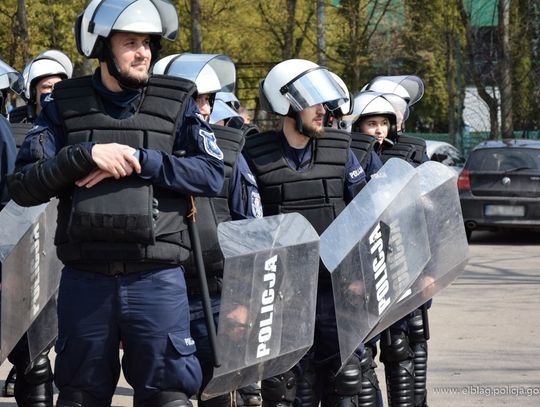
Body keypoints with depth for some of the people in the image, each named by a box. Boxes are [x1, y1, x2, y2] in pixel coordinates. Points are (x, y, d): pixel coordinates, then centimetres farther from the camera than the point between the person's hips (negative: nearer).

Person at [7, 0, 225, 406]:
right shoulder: (65, 106, 5)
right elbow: (22, 186, -1)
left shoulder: (176, 103, 4)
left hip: (157, 280, -1)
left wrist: (139, 161, -16)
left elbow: (212, 174, -6)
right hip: (85, 280, 1)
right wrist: (86, 155, -16)